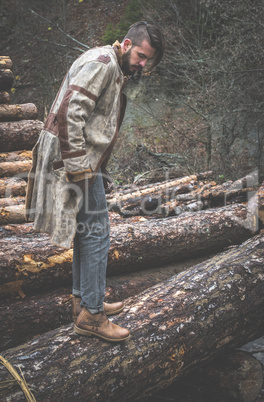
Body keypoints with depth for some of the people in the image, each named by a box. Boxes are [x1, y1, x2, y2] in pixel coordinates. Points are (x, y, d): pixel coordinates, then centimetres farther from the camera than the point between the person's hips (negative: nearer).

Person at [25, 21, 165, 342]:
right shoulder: (102, 62, -13)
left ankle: (83, 301, 27)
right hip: (76, 159, -11)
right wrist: (77, 165, -25)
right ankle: (91, 314, 2)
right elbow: (70, 111, -24)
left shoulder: (115, 70, 20)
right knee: (96, 231, -7)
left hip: (84, 160, 11)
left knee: (87, 230, 15)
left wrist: (94, 167, 19)